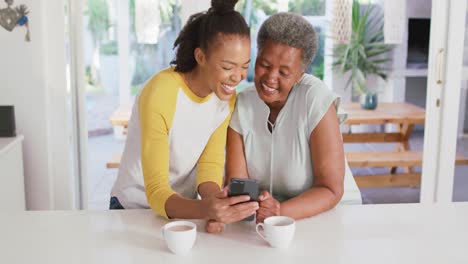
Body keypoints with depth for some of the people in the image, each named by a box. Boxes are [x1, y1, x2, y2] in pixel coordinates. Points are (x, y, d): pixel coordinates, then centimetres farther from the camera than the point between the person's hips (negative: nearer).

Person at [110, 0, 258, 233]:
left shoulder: (227, 97, -8)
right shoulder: (160, 94, -25)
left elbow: (210, 166, -9)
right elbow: (156, 193, -26)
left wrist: (215, 206, -30)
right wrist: (205, 209, -44)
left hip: (182, 205, 3)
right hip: (135, 208, -3)